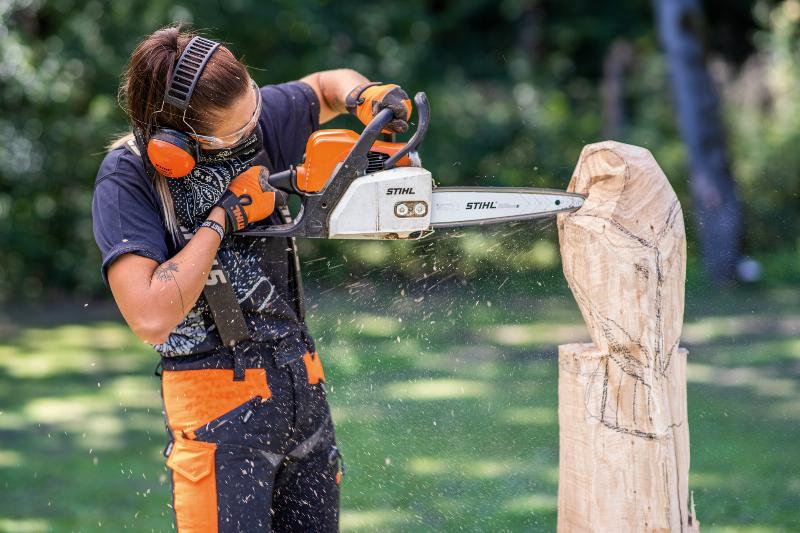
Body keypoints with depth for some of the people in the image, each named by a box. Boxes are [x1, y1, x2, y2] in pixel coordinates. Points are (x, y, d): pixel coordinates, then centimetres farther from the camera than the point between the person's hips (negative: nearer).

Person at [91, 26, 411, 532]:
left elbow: (326, 86, 21)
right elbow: (152, 317, -26)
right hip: (220, 398, -6)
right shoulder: (128, 179, -17)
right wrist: (223, 218, -21)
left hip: (302, 380, 6)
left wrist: (367, 95, -3)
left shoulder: (255, 116, -2)